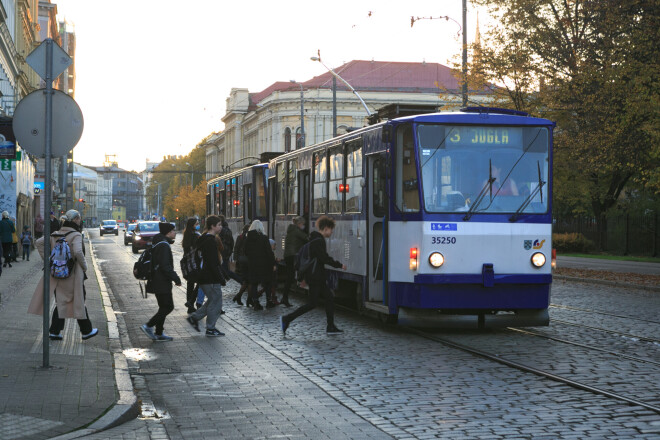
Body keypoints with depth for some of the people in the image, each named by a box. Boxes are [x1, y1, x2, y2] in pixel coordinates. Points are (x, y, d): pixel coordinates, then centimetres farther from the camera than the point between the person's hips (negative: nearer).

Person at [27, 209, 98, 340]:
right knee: (78, 302, 7)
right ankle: (86, 331, 18)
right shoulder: (76, 235, -14)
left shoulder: (56, 234, 7)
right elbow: (78, 252, -29)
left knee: (61, 302, 12)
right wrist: (84, 266, -13)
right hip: (72, 275, -6)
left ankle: (54, 331, 9)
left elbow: (39, 242, 4)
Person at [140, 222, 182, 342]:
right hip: (162, 283, -11)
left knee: (164, 307, 14)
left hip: (157, 281, 11)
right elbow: (165, 266, -23)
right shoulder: (163, 245, -17)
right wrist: (176, 278, -16)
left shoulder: (159, 243, 16)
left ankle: (159, 334, 16)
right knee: (168, 307, -5)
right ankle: (149, 326, -5)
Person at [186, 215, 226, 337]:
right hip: (211, 278, -10)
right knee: (215, 302, 0)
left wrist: (221, 276, 21)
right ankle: (210, 329, 9)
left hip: (205, 276, 10)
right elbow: (213, 263, -22)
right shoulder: (210, 241, -19)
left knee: (213, 301, 19)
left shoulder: (207, 239, 14)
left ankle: (194, 318, 21)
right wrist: (221, 278, -18)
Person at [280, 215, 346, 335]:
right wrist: (339, 265, -12)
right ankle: (286, 319, 0)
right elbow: (325, 258, -22)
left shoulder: (315, 239, 15)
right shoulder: (318, 241, -18)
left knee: (329, 298, 11)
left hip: (318, 277, 11)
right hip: (315, 277, -11)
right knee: (311, 304, -5)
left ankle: (331, 327, 14)